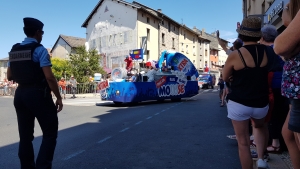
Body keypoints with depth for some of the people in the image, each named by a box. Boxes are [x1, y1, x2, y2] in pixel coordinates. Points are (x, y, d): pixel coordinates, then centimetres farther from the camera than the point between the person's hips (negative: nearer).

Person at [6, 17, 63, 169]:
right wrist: (58, 97, -10)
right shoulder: (40, 49, -11)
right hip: (38, 94, -7)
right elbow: (49, 77, -17)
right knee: (50, 133, 3)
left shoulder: (14, 50, 10)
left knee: (25, 135, 14)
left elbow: (9, 76, 15)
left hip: (20, 94, 7)